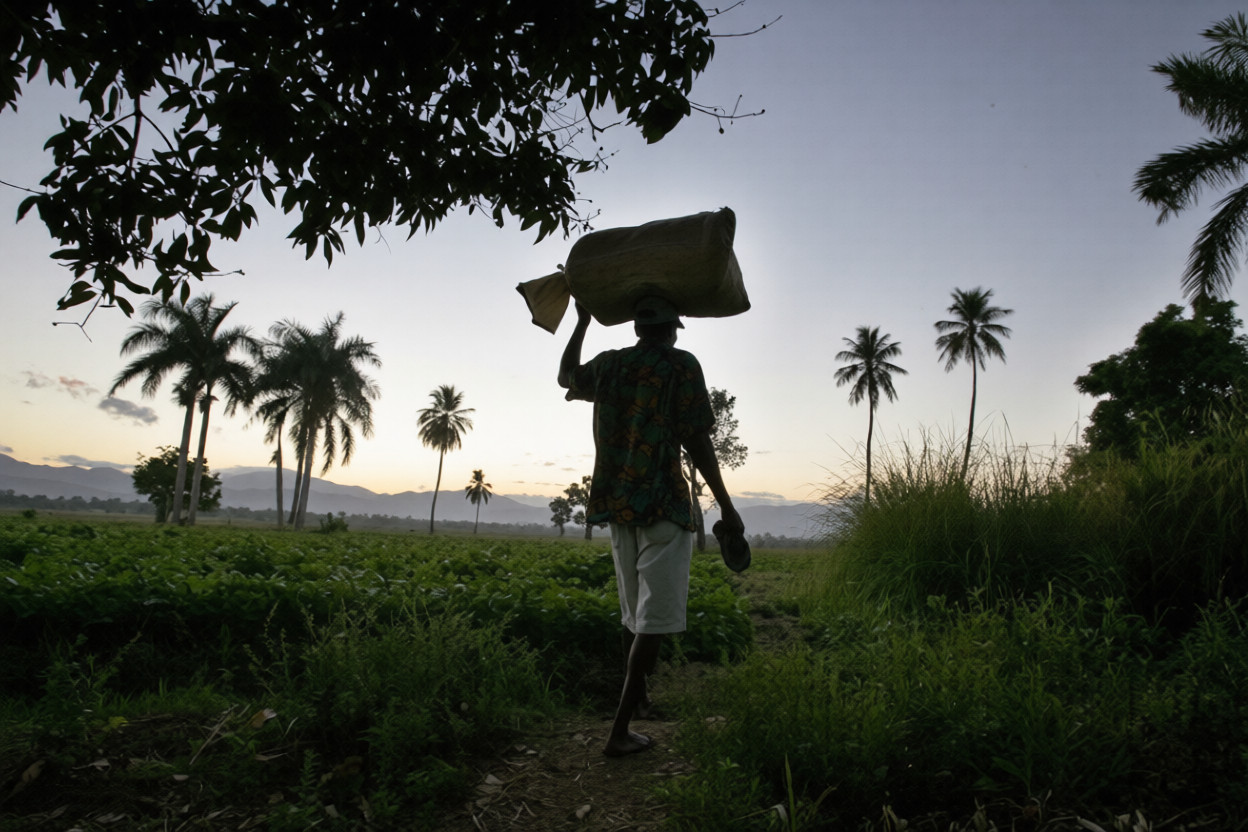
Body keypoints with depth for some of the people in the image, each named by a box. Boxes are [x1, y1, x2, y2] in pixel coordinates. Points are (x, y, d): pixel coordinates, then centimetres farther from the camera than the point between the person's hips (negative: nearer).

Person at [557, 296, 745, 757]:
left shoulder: (607, 365, 9)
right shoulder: (681, 366, -5)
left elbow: (566, 377, 31)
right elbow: (697, 443, -10)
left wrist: (582, 322, 40)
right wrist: (726, 508, -5)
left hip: (616, 503, 6)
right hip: (663, 503, -6)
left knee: (634, 611, 21)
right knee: (655, 619, -2)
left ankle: (638, 698, 36)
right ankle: (620, 729, -4)